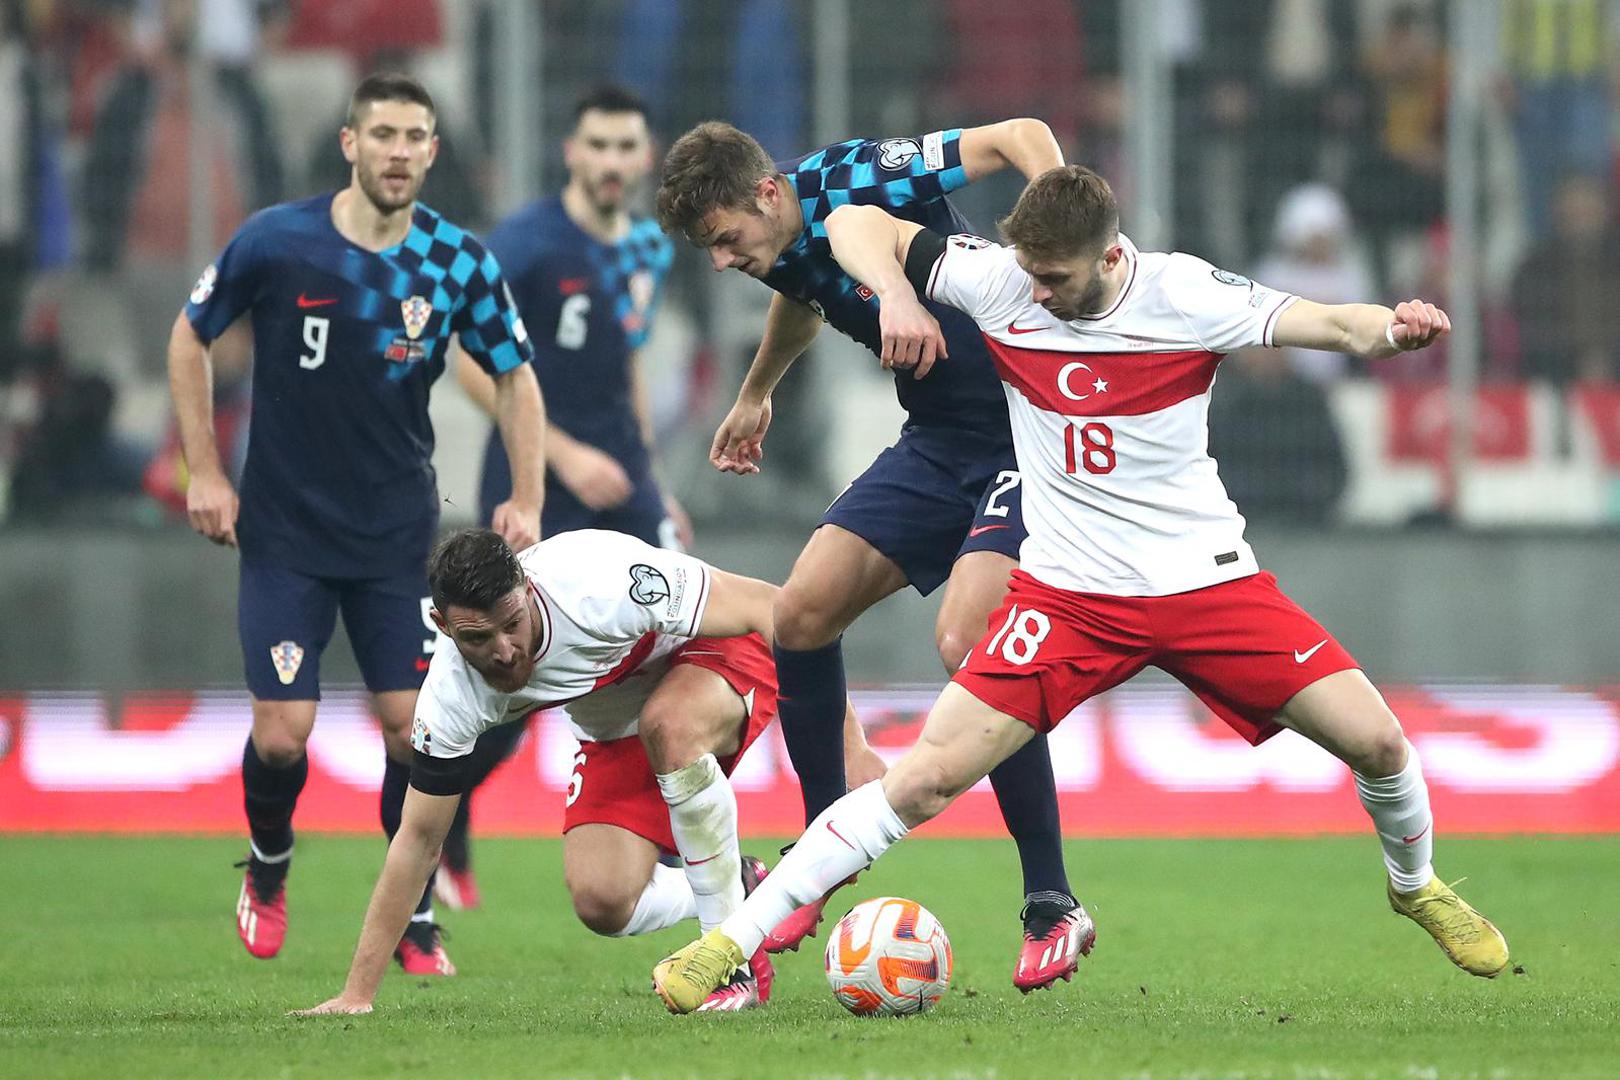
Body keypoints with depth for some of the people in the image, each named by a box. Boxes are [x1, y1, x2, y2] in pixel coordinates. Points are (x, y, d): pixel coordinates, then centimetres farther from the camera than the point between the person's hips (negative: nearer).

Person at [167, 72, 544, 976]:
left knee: (414, 725, -6)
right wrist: (205, 471, 0)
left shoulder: (459, 262, -6)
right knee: (282, 734, -8)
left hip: (400, 533, 2)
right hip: (285, 530, -2)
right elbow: (191, 336, 3)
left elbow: (516, 375, 7)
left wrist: (527, 500, -2)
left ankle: (416, 923, 11)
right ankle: (268, 869, 24)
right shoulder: (276, 242, -11)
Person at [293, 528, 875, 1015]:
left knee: (669, 727, -39)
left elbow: (769, 606, -32)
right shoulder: (453, 694, -24)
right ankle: (739, 892, 16)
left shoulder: (603, 584, -38)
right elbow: (418, 839, -13)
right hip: (615, 737, 4)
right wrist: (357, 994, -14)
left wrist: (848, 739, -38)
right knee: (602, 903, -17)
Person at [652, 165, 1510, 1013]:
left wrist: (1391, 329, -43)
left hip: (1206, 581, 0)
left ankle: (1415, 884, 28)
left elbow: (1327, 324, -20)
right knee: (926, 778, -13)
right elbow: (855, 222, -1)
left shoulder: (1183, 294, -13)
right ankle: (731, 941, -6)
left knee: (1376, 742, -6)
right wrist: (895, 295, -22)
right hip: (1068, 589, 0)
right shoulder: (1000, 281, -9)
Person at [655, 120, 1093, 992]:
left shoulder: (862, 182, -23)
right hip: (937, 442, 8)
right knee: (801, 611, -1)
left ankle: (1053, 909, -14)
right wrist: (756, 393, 40)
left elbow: (1022, 136, -21)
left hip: (1028, 435, -8)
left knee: (965, 641, -24)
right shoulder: (778, 250, 1)